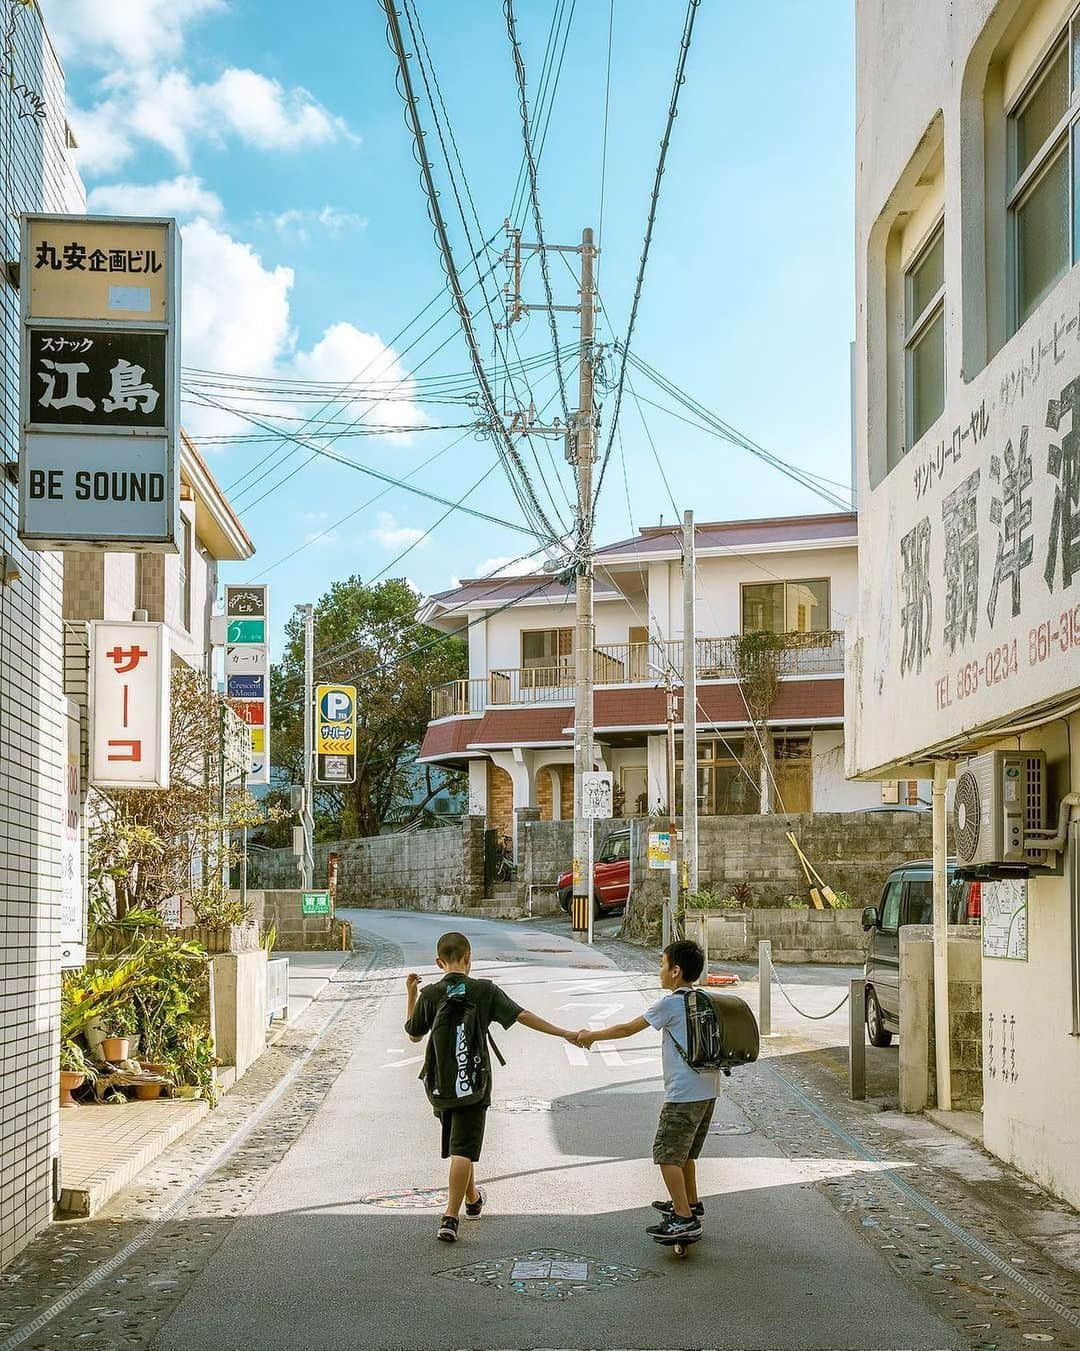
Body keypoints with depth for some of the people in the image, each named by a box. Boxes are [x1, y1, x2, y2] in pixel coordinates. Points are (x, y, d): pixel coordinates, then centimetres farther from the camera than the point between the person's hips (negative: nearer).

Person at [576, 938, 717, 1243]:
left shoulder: (670, 1003, -12)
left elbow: (628, 1029, -5)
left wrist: (591, 1036, 8)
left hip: (683, 1093, -9)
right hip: (708, 1089, 9)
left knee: (667, 1153, -4)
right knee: (683, 1151, 23)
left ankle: (684, 1219, -8)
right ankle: (691, 1203, 35)